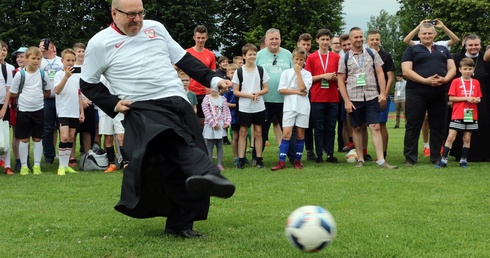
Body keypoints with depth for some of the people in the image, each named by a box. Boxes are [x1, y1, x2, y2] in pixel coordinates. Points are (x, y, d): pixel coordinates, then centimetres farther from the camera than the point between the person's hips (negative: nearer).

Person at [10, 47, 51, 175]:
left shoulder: (43, 74, 1)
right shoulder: (20, 74, -6)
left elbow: (48, 92, 12)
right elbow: (12, 93, -2)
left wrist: (38, 96, 2)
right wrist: (25, 96, -3)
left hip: (39, 110, 2)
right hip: (23, 110, -2)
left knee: (38, 139, 7)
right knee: (24, 139, 3)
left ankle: (37, 165, 14)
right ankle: (24, 166, 10)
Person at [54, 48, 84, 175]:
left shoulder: (77, 75, 11)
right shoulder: (59, 74, -5)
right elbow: (57, 91, -20)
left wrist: (82, 111, 12)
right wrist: (66, 76, -29)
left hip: (75, 112, 6)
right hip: (63, 111, -6)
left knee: (71, 138, 8)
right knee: (64, 137, -14)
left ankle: (66, 164, 15)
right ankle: (61, 166, -6)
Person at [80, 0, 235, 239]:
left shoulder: (155, 28, 14)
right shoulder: (100, 44, 3)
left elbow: (183, 58, 19)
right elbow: (87, 84, 11)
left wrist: (212, 79, 10)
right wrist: (113, 104, -2)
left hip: (177, 101, 5)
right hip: (142, 109, -5)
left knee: (181, 165, -4)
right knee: (172, 141, -35)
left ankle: (180, 224, 3)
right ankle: (208, 175, -60)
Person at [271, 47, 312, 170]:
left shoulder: (307, 74, 5)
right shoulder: (286, 73, 7)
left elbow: (302, 87, -12)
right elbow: (281, 90, -2)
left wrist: (298, 72, -7)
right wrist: (297, 92, -9)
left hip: (303, 106, 1)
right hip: (289, 106, -1)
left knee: (300, 133, 5)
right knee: (286, 133, -8)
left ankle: (297, 160, 14)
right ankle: (281, 161, -8)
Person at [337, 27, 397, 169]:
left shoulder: (372, 53, 6)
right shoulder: (345, 58, 4)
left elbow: (380, 73, 6)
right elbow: (341, 81, 4)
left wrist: (383, 93, -4)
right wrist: (346, 101, -4)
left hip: (371, 97, 0)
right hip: (354, 98, 0)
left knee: (375, 127, -6)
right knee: (356, 129, 6)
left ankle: (381, 161, -9)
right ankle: (360, 160, 15)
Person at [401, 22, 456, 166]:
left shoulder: (443, 50, 20)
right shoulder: (412, 50, 7)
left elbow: (452, 68, 13)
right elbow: (406, 71, -5)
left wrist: (445, 79, -10)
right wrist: (425, 80, -17)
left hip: (440, 93, 3)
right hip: (417, 93, -3)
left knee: (438, 127, 6)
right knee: (413, 126, -2)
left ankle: (436, 157, 14)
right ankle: (410, 158, 2)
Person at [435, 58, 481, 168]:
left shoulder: (476, 83, 9)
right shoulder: (456, 82, -1)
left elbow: (478, 98, 14)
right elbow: (451, 98, -7)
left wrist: (476, 100, -10)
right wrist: (466, 98, -14)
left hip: (471, 115, 3)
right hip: (457, 115, -3)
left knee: (467, 138, 7)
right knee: (450, 137, -6)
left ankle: (463, 160, 15)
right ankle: (444, 160, -3)